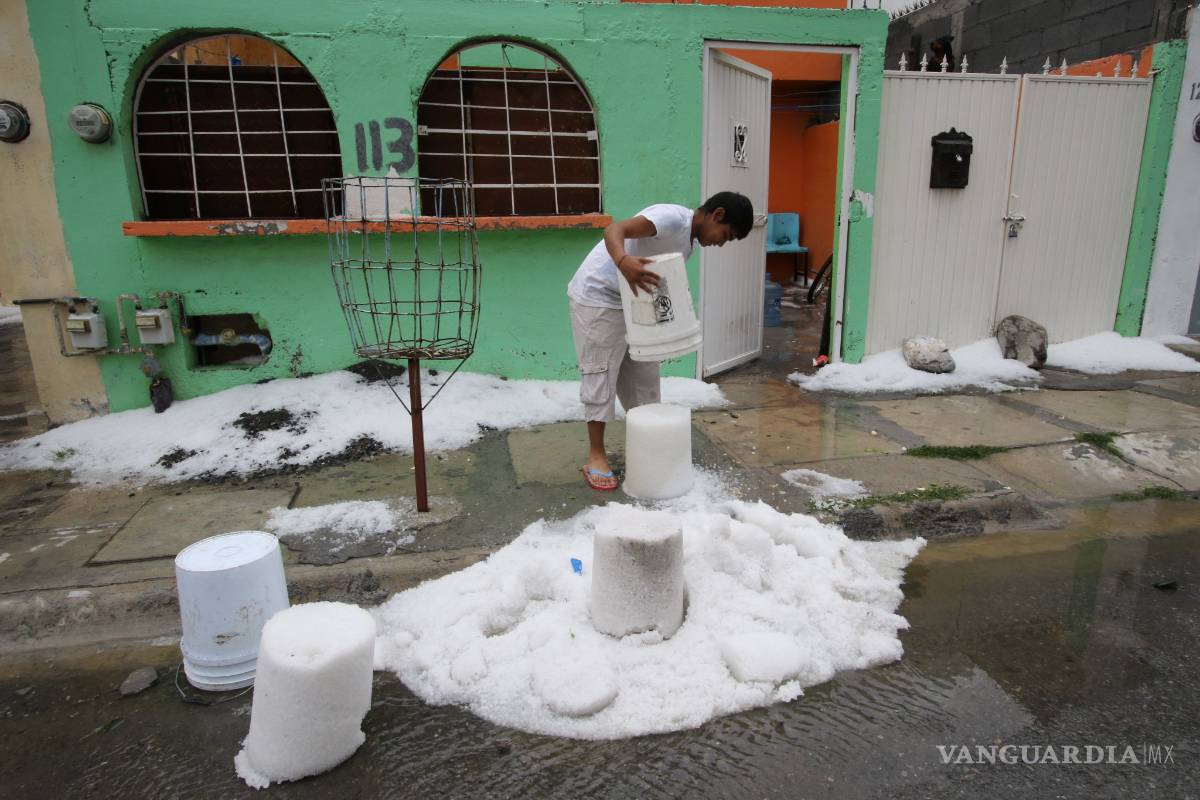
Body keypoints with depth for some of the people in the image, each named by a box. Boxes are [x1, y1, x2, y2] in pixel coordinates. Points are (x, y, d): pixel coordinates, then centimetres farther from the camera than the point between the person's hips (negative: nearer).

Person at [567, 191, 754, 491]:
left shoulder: (689, 239, 9)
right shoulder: (674, 217, -21)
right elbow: (614, 230, -33)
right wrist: (623, 261, -54)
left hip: (630, 301, 9)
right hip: (596, 297, -9)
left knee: (642, 374, 12)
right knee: (601, 374, -4)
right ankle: (596, 457, 5)